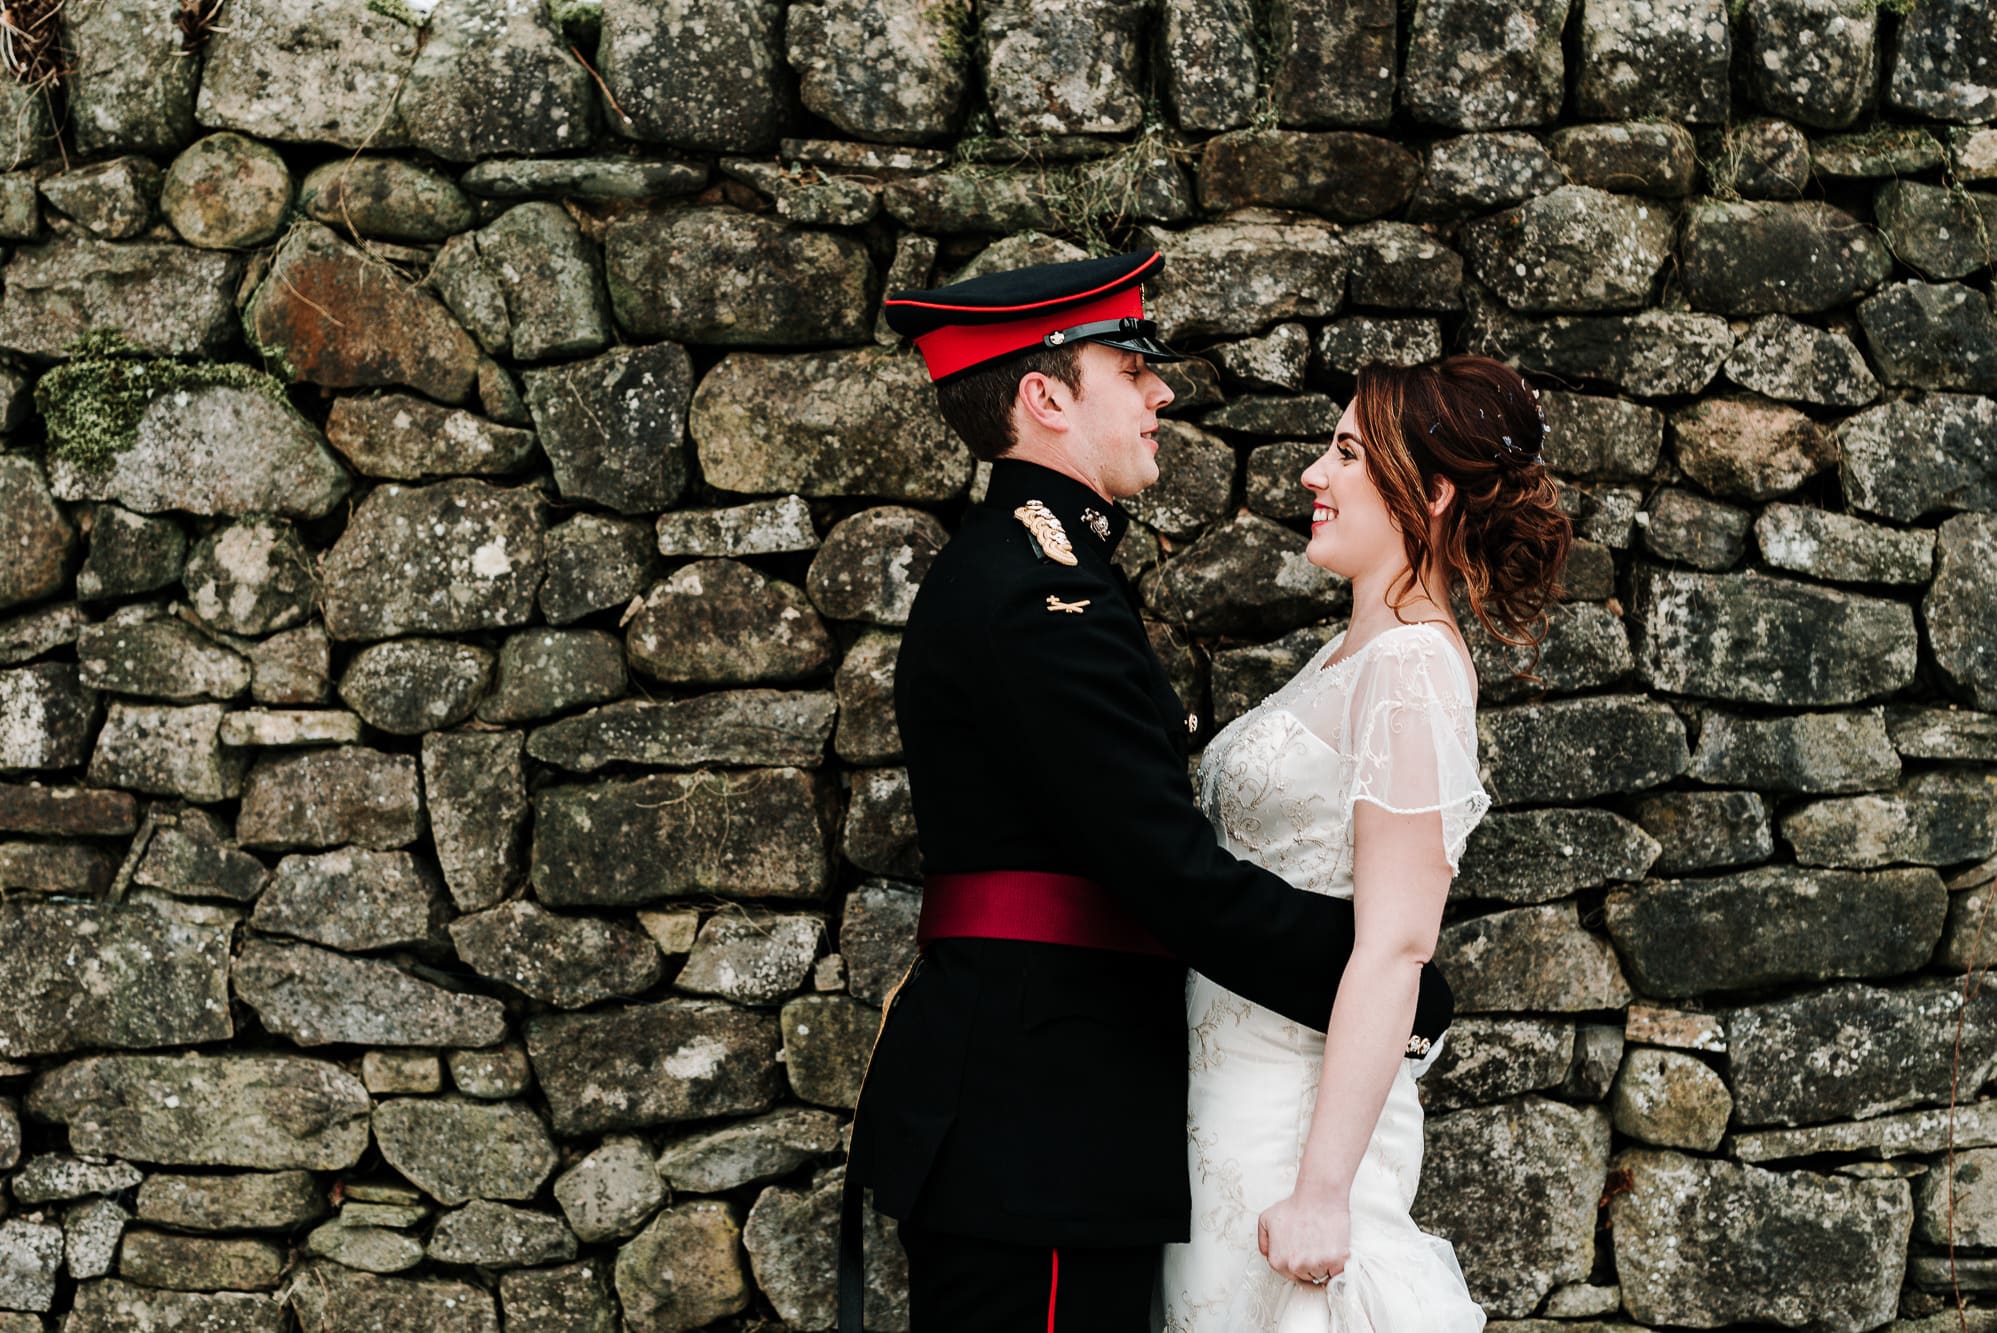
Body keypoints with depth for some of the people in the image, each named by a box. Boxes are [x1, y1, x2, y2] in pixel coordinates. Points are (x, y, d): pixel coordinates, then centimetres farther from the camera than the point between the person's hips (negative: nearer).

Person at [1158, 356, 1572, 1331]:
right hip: (1231, 1093, 8)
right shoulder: (1343, 657, 13)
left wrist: (1323, 1189, -23)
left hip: (1298, 1106, -8)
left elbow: (1395, 947, -20)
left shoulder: (1414, 670, -15)